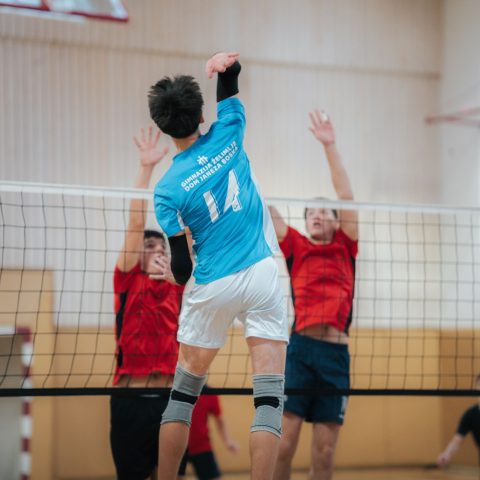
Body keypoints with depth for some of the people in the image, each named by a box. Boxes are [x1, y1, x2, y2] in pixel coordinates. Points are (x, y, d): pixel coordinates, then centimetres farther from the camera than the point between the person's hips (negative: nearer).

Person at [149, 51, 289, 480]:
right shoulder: (227, 137, -1)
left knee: (185, 390, 14)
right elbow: (230, 80, 14)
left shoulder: (168, 190, -7)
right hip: (262, 276, 1)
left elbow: (181, 267, -4)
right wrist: (227, 63, -9)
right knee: (269, 395, -4)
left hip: (212, 286, -1)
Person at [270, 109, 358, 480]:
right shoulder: (296, 248, 13)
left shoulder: (345, 248, 14)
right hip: (299, 348, -1)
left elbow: (346, 196, 7)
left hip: (337, 354, 1)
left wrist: (330, 146, 2)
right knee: (282, 444, -8)